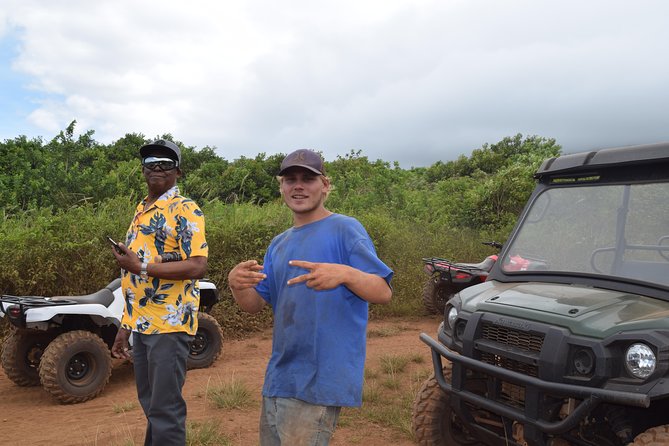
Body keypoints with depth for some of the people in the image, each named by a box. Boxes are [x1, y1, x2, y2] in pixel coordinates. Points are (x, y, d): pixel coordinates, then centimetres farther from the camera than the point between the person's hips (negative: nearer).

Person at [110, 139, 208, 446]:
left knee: (165, 410, -2)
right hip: (141, 325, 8)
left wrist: (141, 266, -20)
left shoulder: (185, 210, -8)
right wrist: (125, 326, 19)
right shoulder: (140, 212, 17)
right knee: (150, 405, 18)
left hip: (169, 325, -8)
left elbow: (198, 267, -19)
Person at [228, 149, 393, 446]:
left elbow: (383, 293, -15)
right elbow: (255, 305, 8)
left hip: (320, 380, -7)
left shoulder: (345, 229, -9)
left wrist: (345, 274, -34)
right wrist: (237, 284, -14)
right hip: (278, 377, 7)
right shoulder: (278, 244, 13)